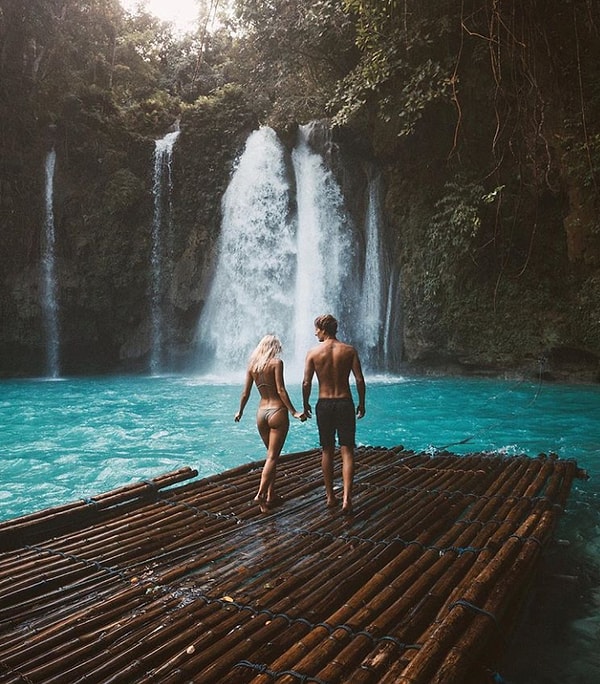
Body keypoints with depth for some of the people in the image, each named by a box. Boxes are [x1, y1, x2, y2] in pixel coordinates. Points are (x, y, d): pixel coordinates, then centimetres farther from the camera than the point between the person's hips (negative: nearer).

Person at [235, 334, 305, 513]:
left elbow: (245, 393, 9)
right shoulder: (276, 363, -7)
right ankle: (260, 494, -12)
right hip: (277, 411, -5)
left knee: (271, 455, 17)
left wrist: (240, 412, 23)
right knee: (272, 456, -2)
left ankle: (271, 495, 19)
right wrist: (293, 412, -12)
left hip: (261, 413, 5)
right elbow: (281, 390, -14)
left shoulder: (252, 365, 7)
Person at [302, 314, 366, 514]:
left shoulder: (313, 353, -4)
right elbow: (360, 380, -5)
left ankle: (330, 496, 21)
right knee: (347, 451, 2)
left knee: (327, 451, 13)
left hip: (324, 404, 1)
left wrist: (305, 404, 10)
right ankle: (347, 497, -10)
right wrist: (362, 403, 8)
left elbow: (306, 383, -5)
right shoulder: (349, 350, -2)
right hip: (345, 403, 0)